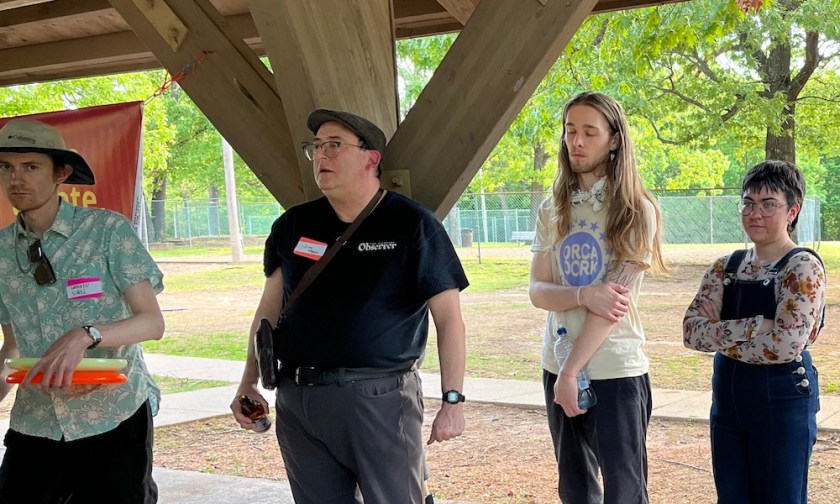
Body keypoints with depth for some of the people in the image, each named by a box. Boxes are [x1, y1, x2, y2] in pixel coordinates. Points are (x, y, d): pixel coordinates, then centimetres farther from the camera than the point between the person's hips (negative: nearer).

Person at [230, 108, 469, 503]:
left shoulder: (411, 225, -4)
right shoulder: (293, 226, 10)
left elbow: (448, 316, -6)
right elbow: (270, 307, 15)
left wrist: (452, 400, -12)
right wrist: (249, 383, 9)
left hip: (379, 398, -4)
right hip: (297, 400, 5)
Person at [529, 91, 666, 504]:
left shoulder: (637, 211, -8)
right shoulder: (552, 211, 6)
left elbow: (615, 300, -15)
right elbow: (537, 291, -1)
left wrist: (572, 371, -17)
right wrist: (585, 294, -22)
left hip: (615, 372, -5)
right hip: (557, 367, 5)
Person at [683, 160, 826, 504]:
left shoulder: (803, 268, -11)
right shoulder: (727, 267, 7)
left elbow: (785, 345, -22)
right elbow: (691, 331, -5)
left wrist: (722, 337, -11)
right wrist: (754, 326, -17)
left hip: (782, 402, -6)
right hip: (728, 401, 6)